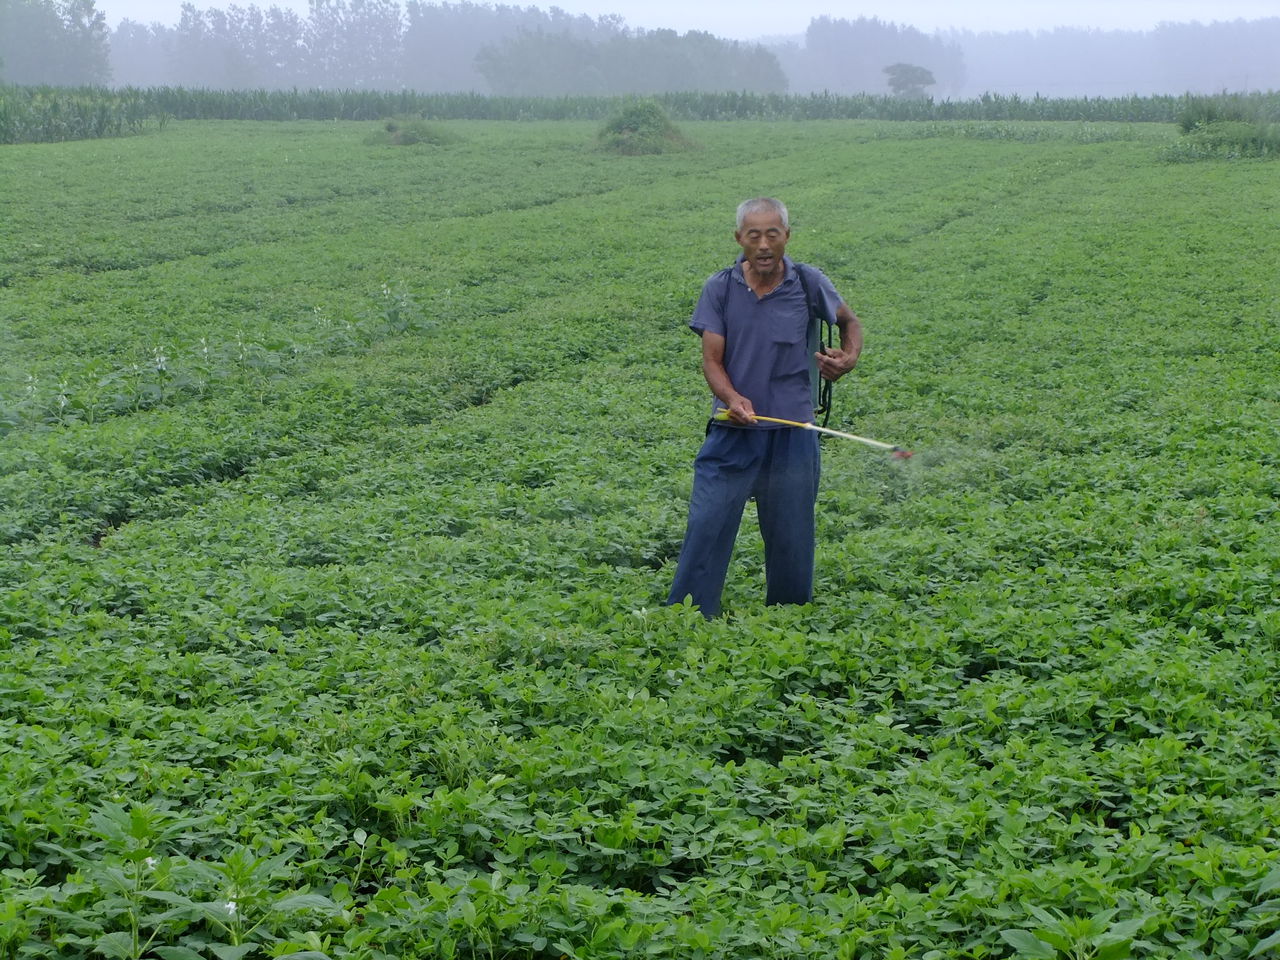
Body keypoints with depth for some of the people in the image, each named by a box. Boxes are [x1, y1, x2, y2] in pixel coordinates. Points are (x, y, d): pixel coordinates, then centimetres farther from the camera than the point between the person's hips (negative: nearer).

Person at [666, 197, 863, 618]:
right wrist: (732, 398, -24)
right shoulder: (720, 288, -2)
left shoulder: (810, 284, 0)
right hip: (731, 434, 0)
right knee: (706, 528, -6)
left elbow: (850, 321, 21)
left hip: (791, 435, 1)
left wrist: (850, 356, 0)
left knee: (791, 538, 8)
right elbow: (711, 360, -4)